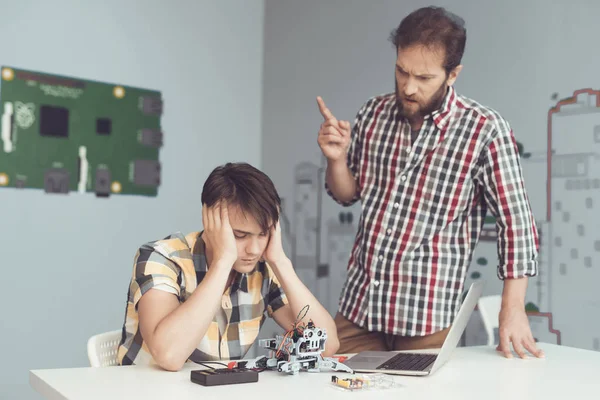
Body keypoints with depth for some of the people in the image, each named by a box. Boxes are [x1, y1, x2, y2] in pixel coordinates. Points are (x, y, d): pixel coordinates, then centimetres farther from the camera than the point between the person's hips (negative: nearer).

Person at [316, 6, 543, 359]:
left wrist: (513, 311, -13)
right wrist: (337, 158, -8)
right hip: (358, 304, 4)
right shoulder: (374, 113, 3)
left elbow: (515, 223, -8)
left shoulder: (484, 130, -11)